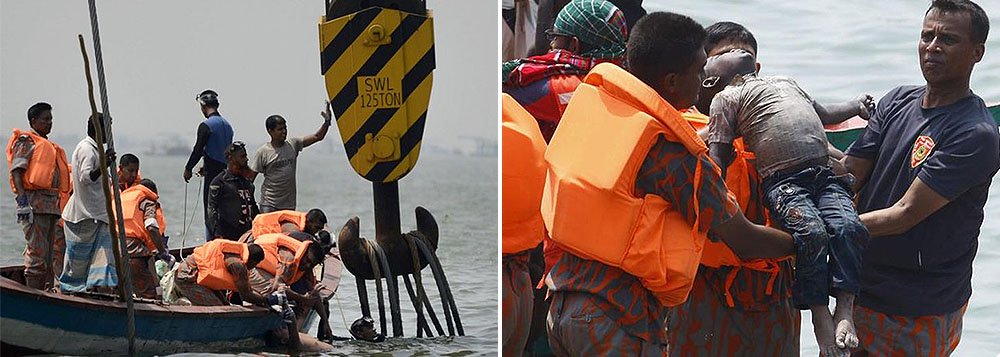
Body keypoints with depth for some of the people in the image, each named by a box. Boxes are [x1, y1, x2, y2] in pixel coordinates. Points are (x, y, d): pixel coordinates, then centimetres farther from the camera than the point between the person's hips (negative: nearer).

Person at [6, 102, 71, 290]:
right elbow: (17, 171, -11)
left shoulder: (48, 146, 25)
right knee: (37, 253, -10)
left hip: (53, 204, 9)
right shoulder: (26, 141, -1)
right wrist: (22, 200, -22)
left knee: (53, 252, 7)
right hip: (35, 202, -9)